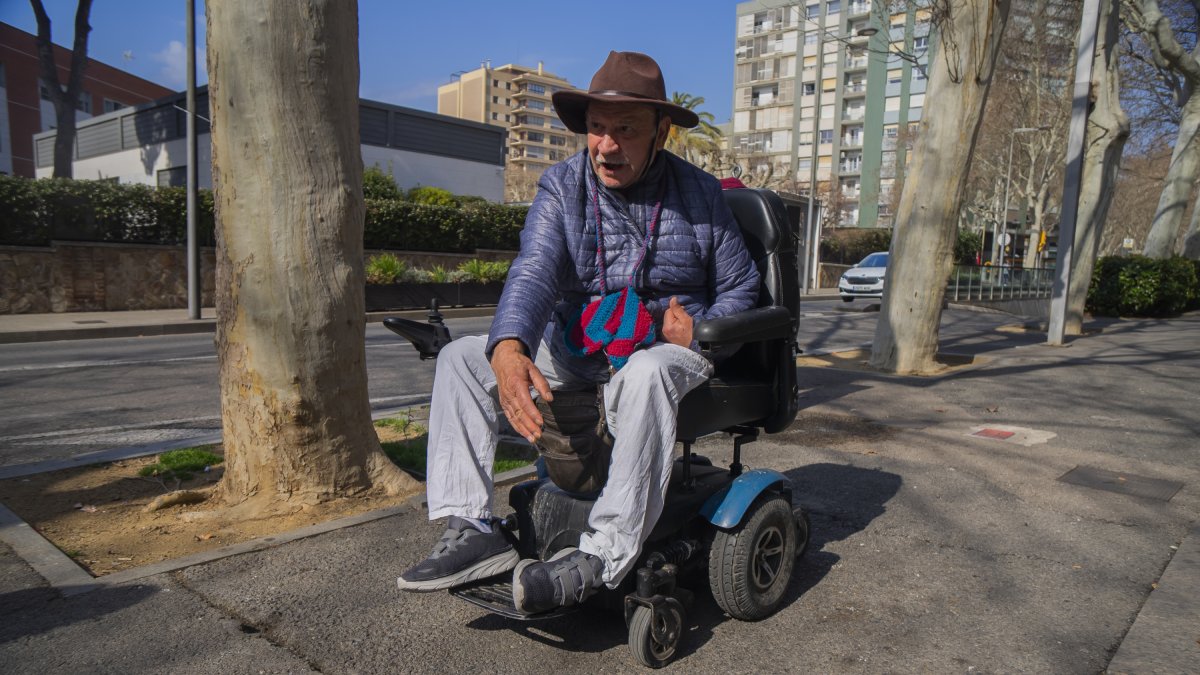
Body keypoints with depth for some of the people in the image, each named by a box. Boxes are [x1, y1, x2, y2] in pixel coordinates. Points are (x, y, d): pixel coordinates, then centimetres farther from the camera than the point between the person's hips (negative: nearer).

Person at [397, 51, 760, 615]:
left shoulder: (699, 195, 0)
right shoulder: (561, 186, 0)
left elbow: (740, 287, 8)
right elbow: (534, 271, -17)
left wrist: (700, 331, -15)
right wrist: (509, 348, -38)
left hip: (668, 346, -3)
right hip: (576, 346, 3)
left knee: (644, 374, -40)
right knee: (461, 357, -12)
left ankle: (603, 557, -36)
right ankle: (472, 529, -17)